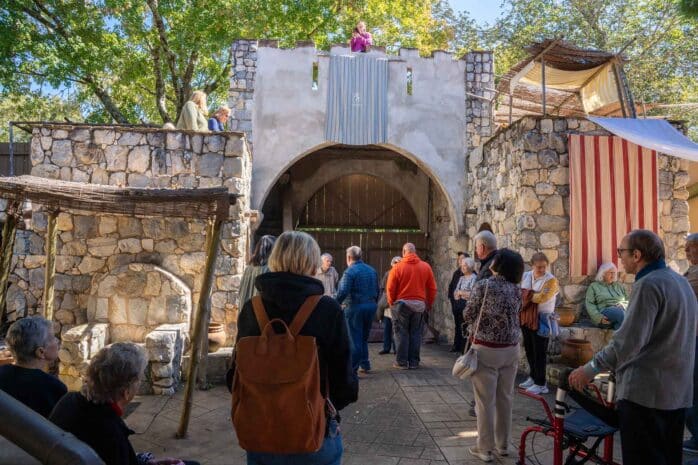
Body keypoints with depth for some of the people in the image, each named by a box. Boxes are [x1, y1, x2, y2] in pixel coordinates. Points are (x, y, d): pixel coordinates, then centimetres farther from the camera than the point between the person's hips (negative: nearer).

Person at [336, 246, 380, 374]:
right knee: (364, 338, 19)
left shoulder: (350, 271, -13)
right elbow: (377, 291, 13)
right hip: (371, 307, 7)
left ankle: (352, 369, 2)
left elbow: (343, 292, -20)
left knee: (355, 339, -1)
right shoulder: (372, 271, 8)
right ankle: (365, 365, 23)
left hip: (355, 308, -6)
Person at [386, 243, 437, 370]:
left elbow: (390, 288, -7)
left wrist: (392, 303, 8)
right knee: (415, 333, 11)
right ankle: (414, 362, 15)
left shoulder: (397, 267, -8)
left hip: (401, 304, -2)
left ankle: (402, 362, 9)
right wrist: (429, 304, 14)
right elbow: (432, 288, 3)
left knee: (401, 333, 6)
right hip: (419, 305, 2)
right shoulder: (426, 267, 0)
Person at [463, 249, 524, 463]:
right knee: (505, 398, 15)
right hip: (511, 349, 5)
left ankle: (485, 448, 13)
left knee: (485, 400, 4)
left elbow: (467, 316, -5)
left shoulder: (483, 285, -12)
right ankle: (503, 444, 27)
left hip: (487, 349, -5)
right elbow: (514, 314, 10)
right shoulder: (516, 289, 3)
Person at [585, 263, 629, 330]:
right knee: (620, 312, -37)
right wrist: (599, 317, -13)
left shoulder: (619, 286, 29)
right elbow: (589, 304, 4)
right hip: (605, 313, -4)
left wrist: (623, 305, -2)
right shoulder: (594, 286, 15)